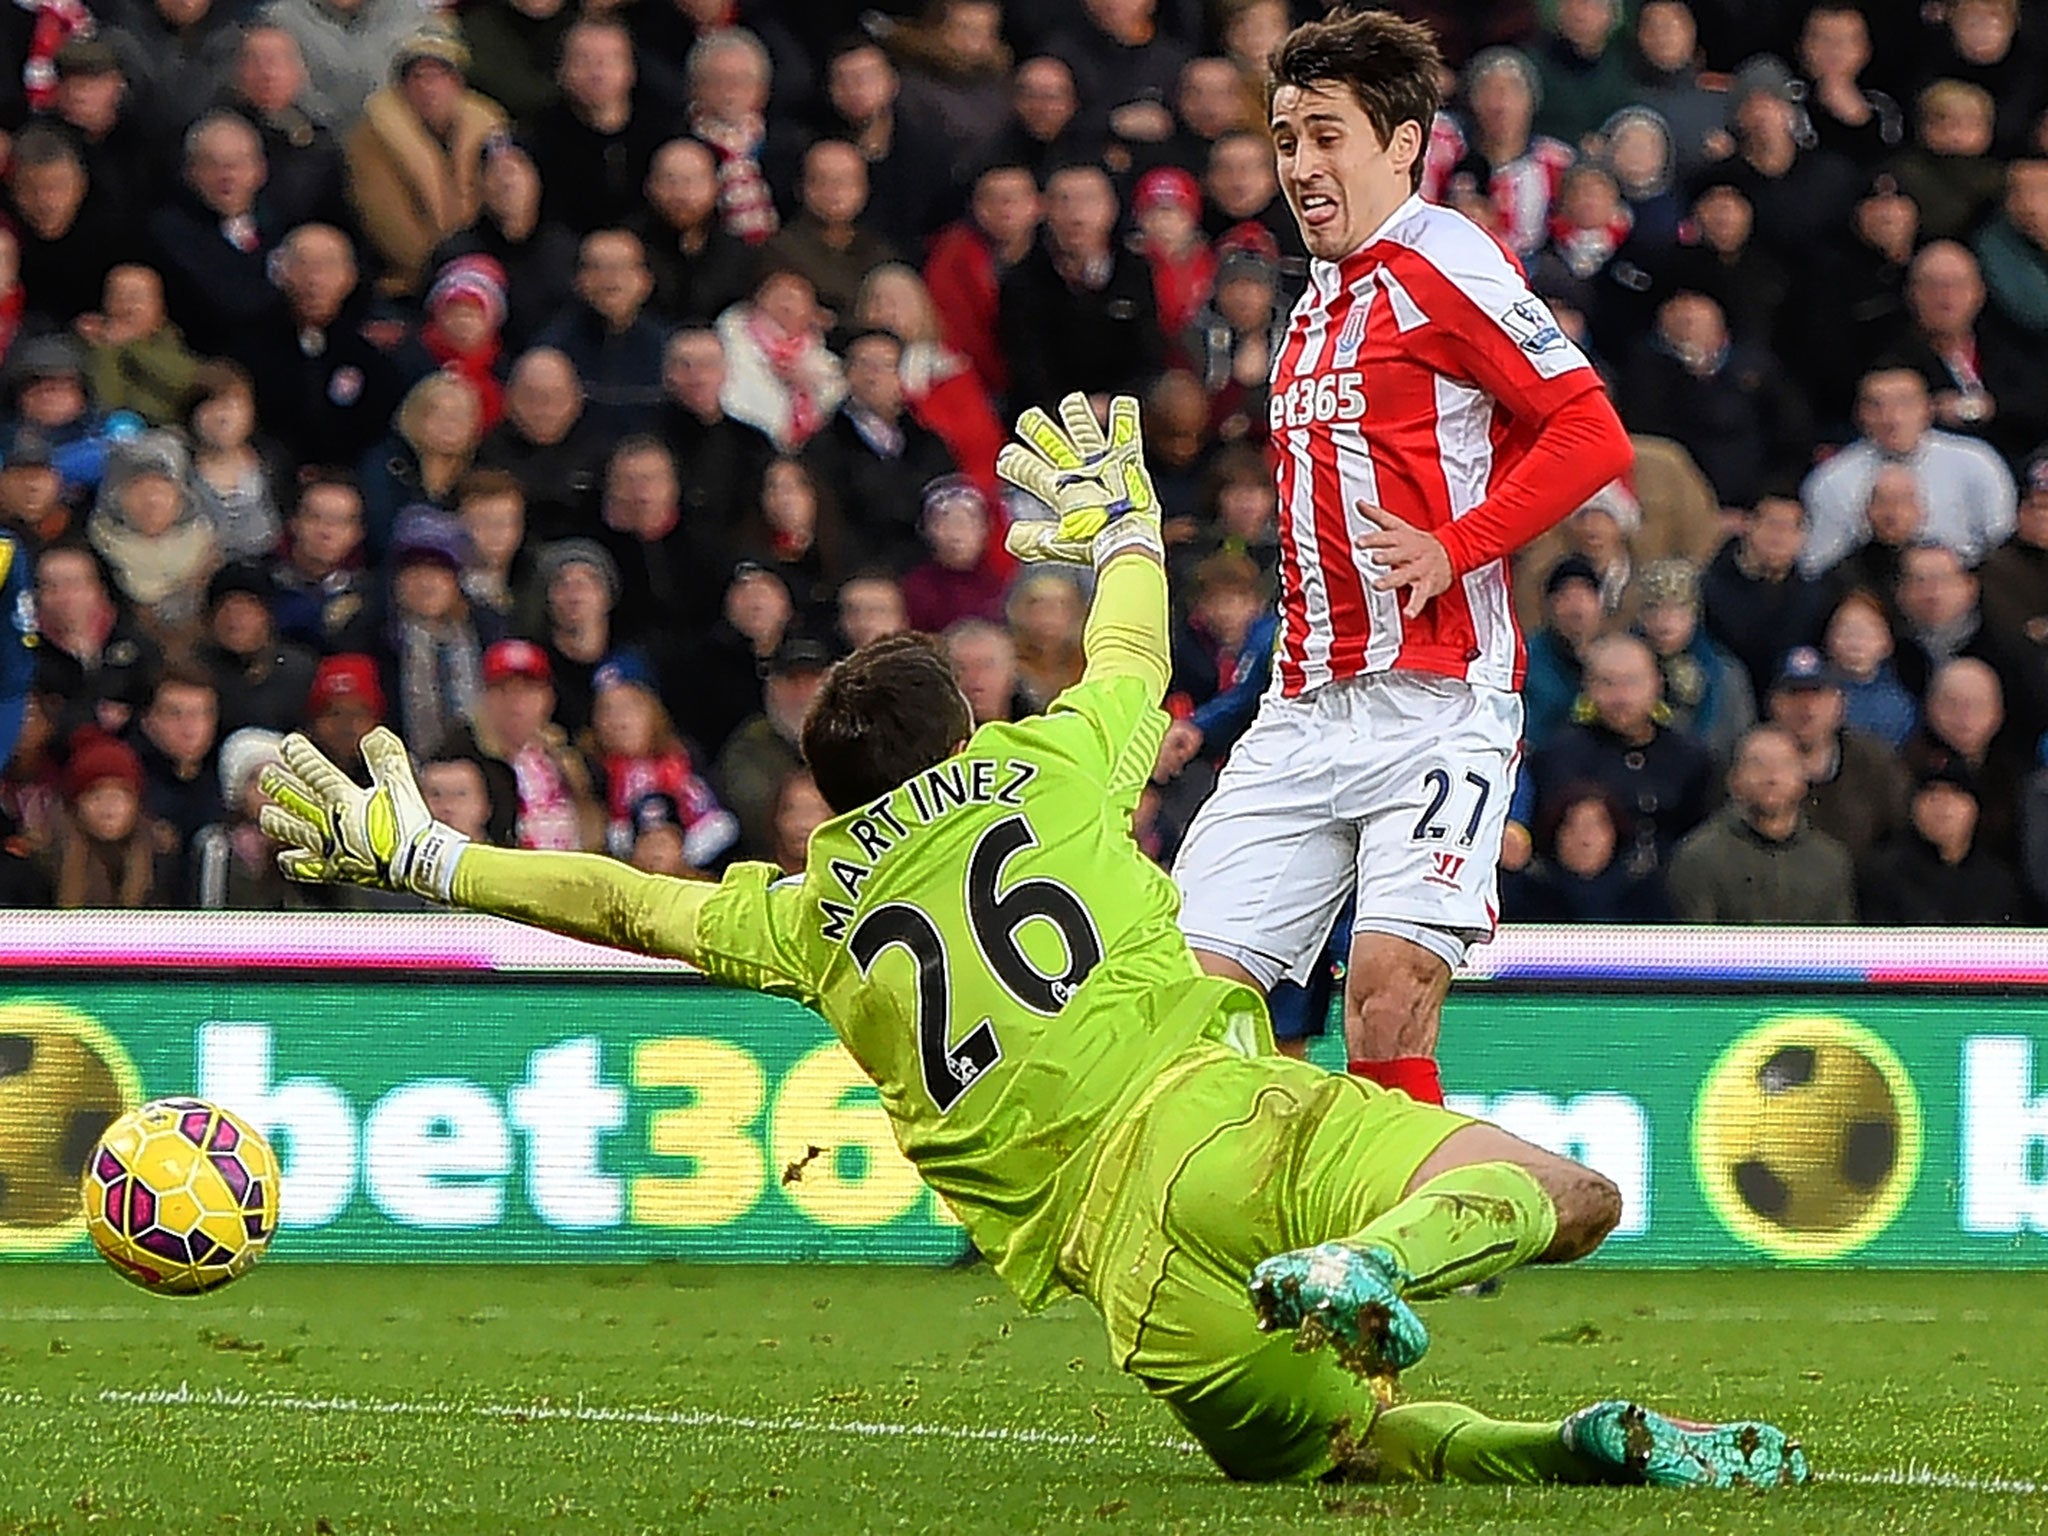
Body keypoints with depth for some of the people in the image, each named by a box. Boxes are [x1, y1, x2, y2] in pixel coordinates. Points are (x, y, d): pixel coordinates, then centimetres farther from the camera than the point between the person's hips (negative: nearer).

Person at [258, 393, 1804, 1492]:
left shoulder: (805, 912, 16)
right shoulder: (1047, 766, 17)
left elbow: (620, 899, 25)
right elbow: (1135, 655, 38)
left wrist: (420, 853, 37)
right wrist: (1122, 524, 58)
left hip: (1104, 1242, 2)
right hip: (1221, 1113, -1)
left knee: (1327, 1443, 12)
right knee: (1574, 1197, -4)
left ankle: (1579, 1450, -19)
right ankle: (1379, 1263, -36)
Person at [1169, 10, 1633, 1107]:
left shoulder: (1445, 264, -6)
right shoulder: (1318, 301, 20)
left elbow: (1593, 434, -13)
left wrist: (1453, 546, -18)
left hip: (1437, 710, -8)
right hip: (1304, 716, 8)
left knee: (1388, 988, -20)